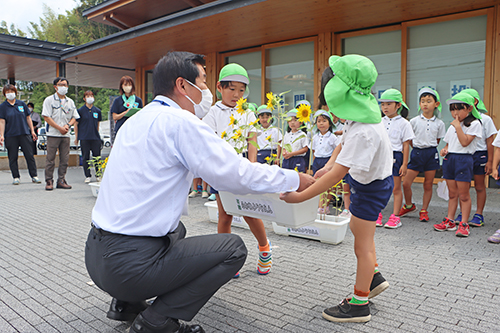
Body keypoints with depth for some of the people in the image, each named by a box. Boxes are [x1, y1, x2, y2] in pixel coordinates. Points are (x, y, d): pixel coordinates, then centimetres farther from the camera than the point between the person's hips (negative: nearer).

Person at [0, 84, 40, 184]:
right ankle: (16, 177, 14)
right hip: (11, 135, -1)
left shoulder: (22, 104, 8)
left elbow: (28, 118, 12)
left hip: (25, 134, 1)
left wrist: (32, 131, 8)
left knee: (29, 155, 0)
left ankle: (34, 176, 7)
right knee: (13, 157, 4)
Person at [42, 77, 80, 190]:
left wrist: (68, 125, -5)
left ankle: (61, 180, 12)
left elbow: (74, 117, 15)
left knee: (64, 159, 4)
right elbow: (46, 117, -5)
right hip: (53, 134, -4)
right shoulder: (49, 100, 1)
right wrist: (59, 128, -11)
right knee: (50, 159, -2)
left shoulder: (70, 102, 14)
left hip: (65, 135, 4)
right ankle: (49, 181, 6)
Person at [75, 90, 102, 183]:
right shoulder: (80, 110, 1)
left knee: (97, 156, 2)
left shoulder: (97, 110, 8)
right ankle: (88, 176, 12)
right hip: (84, 138, -2)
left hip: (95, 137, 2)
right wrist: (76, 137, 4)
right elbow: (76, 124, 5)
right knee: (85, 157, 3)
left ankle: (98, 175, 14)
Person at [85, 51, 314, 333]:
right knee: (233, 247, -1)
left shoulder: (138, 120, 12)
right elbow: (238, 175, -16)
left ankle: (127, 303, 23)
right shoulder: (180, 122, -15)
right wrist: (296, 179, -3)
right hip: (131, 265, -9)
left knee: (177, 230, 33)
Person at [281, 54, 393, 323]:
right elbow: (344, 143, 13)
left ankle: (359, 305, 18)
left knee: (362, 243, 1)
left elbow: (336, 175, -37)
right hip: (367, 180, 10)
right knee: (357, 228, 25)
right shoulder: (359, 116, -7)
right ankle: (374, 278, 44)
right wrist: (329, 165, -1)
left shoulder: (363, 132, -37)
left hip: (371, 187, -10)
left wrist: (300, 197, -33)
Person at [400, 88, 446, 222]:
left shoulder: (439, 123, 2)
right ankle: (409, 205, 21)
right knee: (406, 183, -4)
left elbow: (437, 140, 13)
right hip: (416, 153, 0)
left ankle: (424, 210, 20)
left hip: (431, 153, 1)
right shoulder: (414, 121, -1)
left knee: (428, 184, 6)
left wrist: (429, 147, 4)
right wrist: (418, 148, 5)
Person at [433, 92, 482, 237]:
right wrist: (444, 150, 2)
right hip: (449, 159, 6)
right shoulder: (452, 126, 15)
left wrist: (458, 126, -15)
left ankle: (464, 224, 4)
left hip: (464, 160, -6)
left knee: (463, 195, -2)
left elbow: (465, 142, -16)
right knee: (452, 194, 12)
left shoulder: (474, 124, -5)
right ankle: (450, 221, 18)